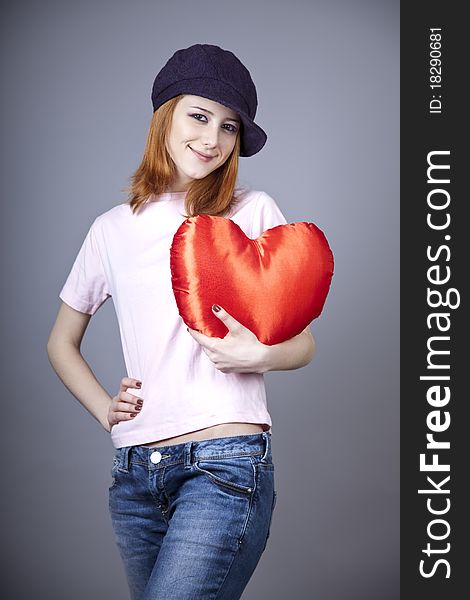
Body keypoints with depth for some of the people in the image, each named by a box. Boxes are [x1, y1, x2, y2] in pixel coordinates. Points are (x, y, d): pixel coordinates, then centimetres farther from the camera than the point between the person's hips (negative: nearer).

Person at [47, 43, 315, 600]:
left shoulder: (253, 212, 2)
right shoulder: (114, 228, 10)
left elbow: (302, 343, 6)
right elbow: (61, 343, 22)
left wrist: (257, 355, -16)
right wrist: (104, 409, 6)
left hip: (225, 465, -4)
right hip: (135, 473, 4)